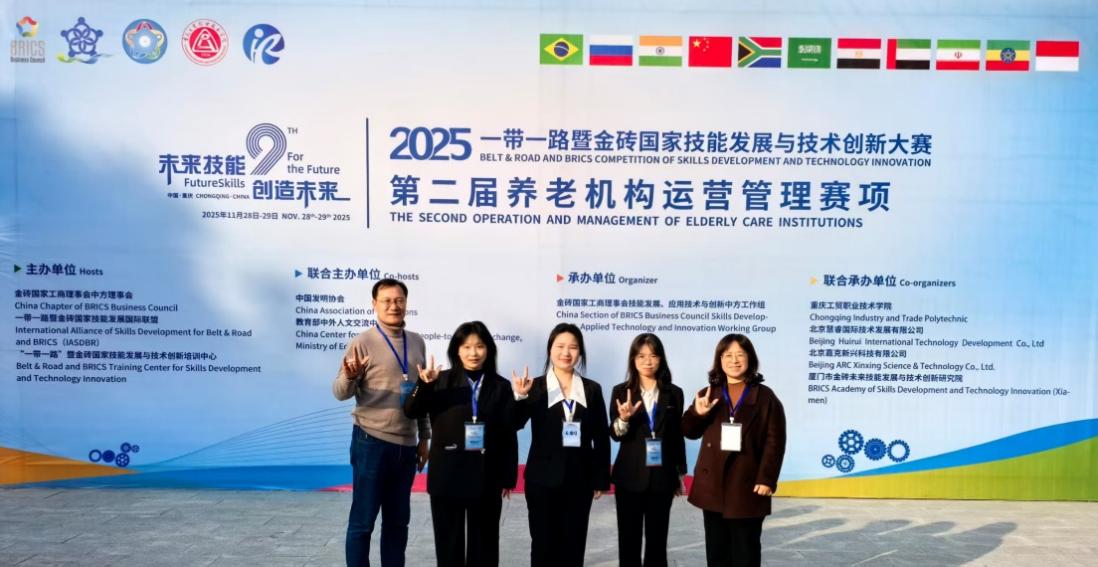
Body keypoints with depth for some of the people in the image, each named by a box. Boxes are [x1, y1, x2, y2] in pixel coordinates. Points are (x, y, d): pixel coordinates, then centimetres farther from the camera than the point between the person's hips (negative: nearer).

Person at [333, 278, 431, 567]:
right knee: (362, 520, 4)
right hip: (372, 442, -5)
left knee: (398, 521, 14)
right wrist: (349, 376, -34)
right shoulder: (363, 342, -9)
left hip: (406, 444, 5)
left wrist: (424, 437, 14)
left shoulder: (417, 342, 7)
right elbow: (341, 393, -11)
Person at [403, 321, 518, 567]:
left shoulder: (500, 386, 1)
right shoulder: (441, 382, -2)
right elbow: (411, 412, -8)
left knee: (484, 543, 12)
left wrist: (508, 478, 0)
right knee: (448, 542, 10)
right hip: (447, 475, 0)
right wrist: (424, 385, -25)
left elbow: (509, 435, 1)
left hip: (486, 477, 1)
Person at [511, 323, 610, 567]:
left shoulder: (592, 389, 4)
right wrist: (520, 397, -31)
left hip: (579, 478, 2)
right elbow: (514, 424, -14)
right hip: (543, 477, -1)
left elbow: (601, 438, 5)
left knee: (574, 544, 9)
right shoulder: (535, 387, -2)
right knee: (544, 543, 6)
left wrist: (601, 479, 2)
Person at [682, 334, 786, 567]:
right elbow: (690, 432, 9)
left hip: (747, 486, -3)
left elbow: (775, 441, -6)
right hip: (713, 485, 3)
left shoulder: (765, 397, -2)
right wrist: (697, 413, -12)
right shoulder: (709, 394, 7)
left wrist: (766, 479, -13)